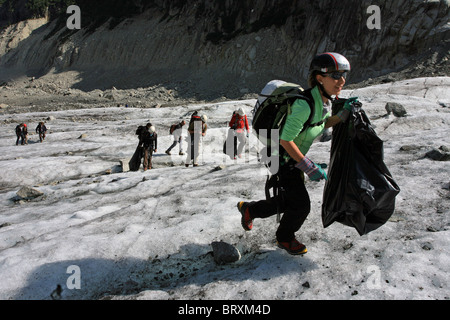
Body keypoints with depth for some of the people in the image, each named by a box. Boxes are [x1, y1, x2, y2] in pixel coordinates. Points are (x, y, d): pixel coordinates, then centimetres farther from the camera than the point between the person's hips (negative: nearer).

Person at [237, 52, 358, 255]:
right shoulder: (304, 104, -32)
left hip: (294, 158, 9)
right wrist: (309, 168, -26)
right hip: (282, 158, -9)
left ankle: (249, 209, 40)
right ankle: (285, 238, 29)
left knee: (289, 202, 18)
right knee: (301, 205, 0)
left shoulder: (325, 99, -5)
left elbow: (323, 123, 14)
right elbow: (285, 141, -30)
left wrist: (344, 114, -2)